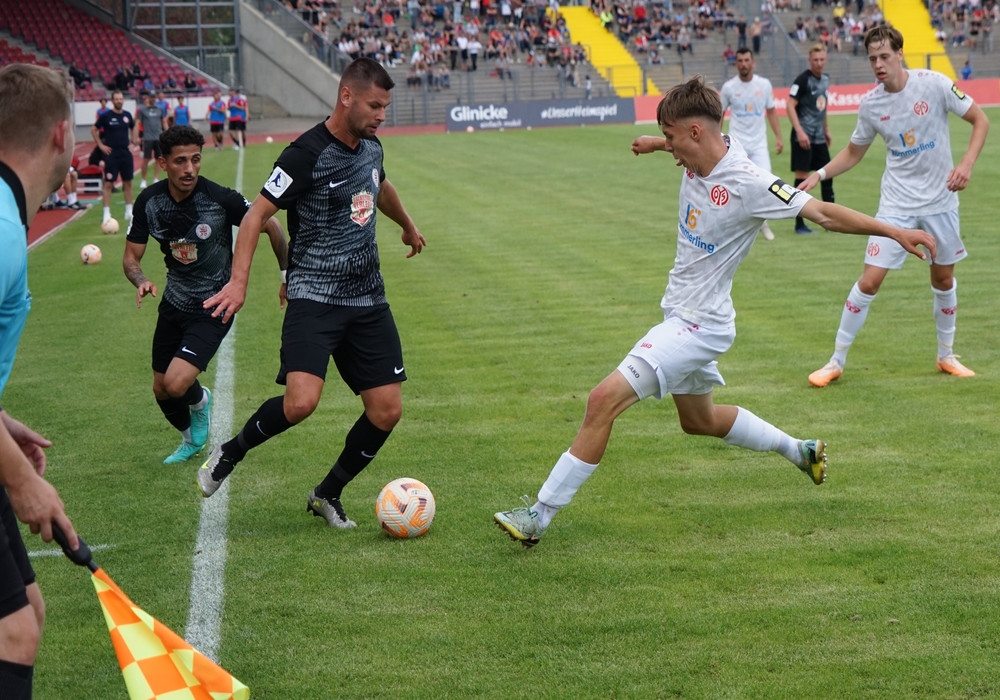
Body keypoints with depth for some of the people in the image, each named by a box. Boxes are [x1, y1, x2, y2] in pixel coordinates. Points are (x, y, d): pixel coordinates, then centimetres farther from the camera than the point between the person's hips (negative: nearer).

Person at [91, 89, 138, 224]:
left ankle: (129, 211, 18)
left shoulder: (127, 115, 5)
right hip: (111, 154, -4)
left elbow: (134, 126, 23)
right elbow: (93, 130, 0)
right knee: (108, 183, -6)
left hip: (126, 152, 4)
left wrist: (134, 139, 10)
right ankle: (107, 213, -5)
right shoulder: (106, 116, -7)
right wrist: (101, 145, -6)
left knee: (128, 182, 9)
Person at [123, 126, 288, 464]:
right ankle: (191, 439, 45)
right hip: (174, 303, 5)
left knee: (177, 384, -22)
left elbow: (271, 226, -7)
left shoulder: (221, 199, -22)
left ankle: (200, 400, 16)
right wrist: (141, 281, -23)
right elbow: (131, 256, -1)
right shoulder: (149, 201, -11)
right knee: (161, 390, 13)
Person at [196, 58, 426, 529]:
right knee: (301, 402, -25)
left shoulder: (370, 146, 9)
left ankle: (328, 495, 21)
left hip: (368, 300, 7)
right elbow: (257, 214, -14)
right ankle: (230, 454, 3)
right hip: (314, 299, -7)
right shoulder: (308, 155, -14)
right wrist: (239, 281, -25)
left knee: (386, 410, 0)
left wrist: (408, 226, 51)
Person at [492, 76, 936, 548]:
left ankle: (539, 515, -14)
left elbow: (823, 213, -23)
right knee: (698, 421, 28)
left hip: (698, 324, -10)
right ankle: (799, 451, 43)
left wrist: (894, 231, -27)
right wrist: (654, 144, 17)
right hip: (683, 315, 10)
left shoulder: (748, 185, -24)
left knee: (604, 400, -19)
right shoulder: (701, 154, -3)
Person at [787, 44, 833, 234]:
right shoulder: (803, 79, -12)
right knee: (802, 176, -5)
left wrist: (826, 129, 23)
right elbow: (790, 106, -16)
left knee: (827, 174, 10)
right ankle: (799, 223, 0)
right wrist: (800, 132, -23)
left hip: (819, 138, 8)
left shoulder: (825, 79, 11)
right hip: (804, 136, -8)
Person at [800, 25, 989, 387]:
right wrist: (820, 174, -9)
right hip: (897, 203, 0)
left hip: (940, 199, 0)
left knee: (944, 278, 12)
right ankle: (836, 360, 4)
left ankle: (946, 355, 33)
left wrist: (966, 164, -19)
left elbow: (981, 120, -6)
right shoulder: (870, 104, -6)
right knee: (869, 280, -7)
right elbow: (853, 153, 8)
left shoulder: (934, 84, -13)